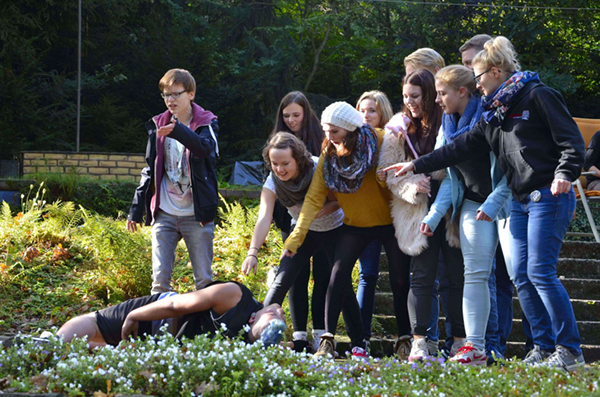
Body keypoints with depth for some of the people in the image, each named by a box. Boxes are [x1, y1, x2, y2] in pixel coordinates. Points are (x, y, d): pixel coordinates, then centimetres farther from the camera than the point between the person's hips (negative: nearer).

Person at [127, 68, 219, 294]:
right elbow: (150, 170, 15)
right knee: (160, 279, -2)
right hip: (164, 214, 3)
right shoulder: (158, 125, 10)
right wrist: (136, 209, 9)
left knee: (204, 280, 1)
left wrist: (178, 131, -44)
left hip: (197, 214, -3)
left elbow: (205, 148, -25)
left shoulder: (206, 124, -1)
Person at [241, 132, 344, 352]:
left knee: (326, 284, -2)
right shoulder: (273, 182, -21)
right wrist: (252, 252, -44)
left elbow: (341, 200, -15)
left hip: (333, 230, -2)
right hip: (303, 232, 2)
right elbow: (264, 218, -31)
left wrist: (323, 209, -35)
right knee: (282, 280, -13)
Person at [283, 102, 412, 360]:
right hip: (355, 225, 2)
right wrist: (295, 238, -16)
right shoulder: (328, 157, -8)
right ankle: (328, 339, -11)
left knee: (400, 280, 0)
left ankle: (405, 339, 17)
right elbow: (314, 198, -10)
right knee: (339, 273, -14)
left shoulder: (379, 142, -18)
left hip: (390, 221, -2)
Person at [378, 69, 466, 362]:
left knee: (458, 275, 1)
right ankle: (419, 341, -2)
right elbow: (389, 173, 8)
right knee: (422, 275, -2)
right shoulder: (399, 129, 9)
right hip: (418, 214, 1)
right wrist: (411, 187, -10)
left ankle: (460, 340, 9)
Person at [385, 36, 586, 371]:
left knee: (540, 273, -13)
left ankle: (571, 351, -10)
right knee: (522, 277, 2)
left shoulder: (537, 95, -4)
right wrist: (417, 165, 18)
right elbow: (463, 147, 20)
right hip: (521, 201, 8)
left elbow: (571, 139, -9)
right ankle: (545, 347, 8)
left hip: (550, 196, -8)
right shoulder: (494, 113, 19)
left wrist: (565, 174, -22)